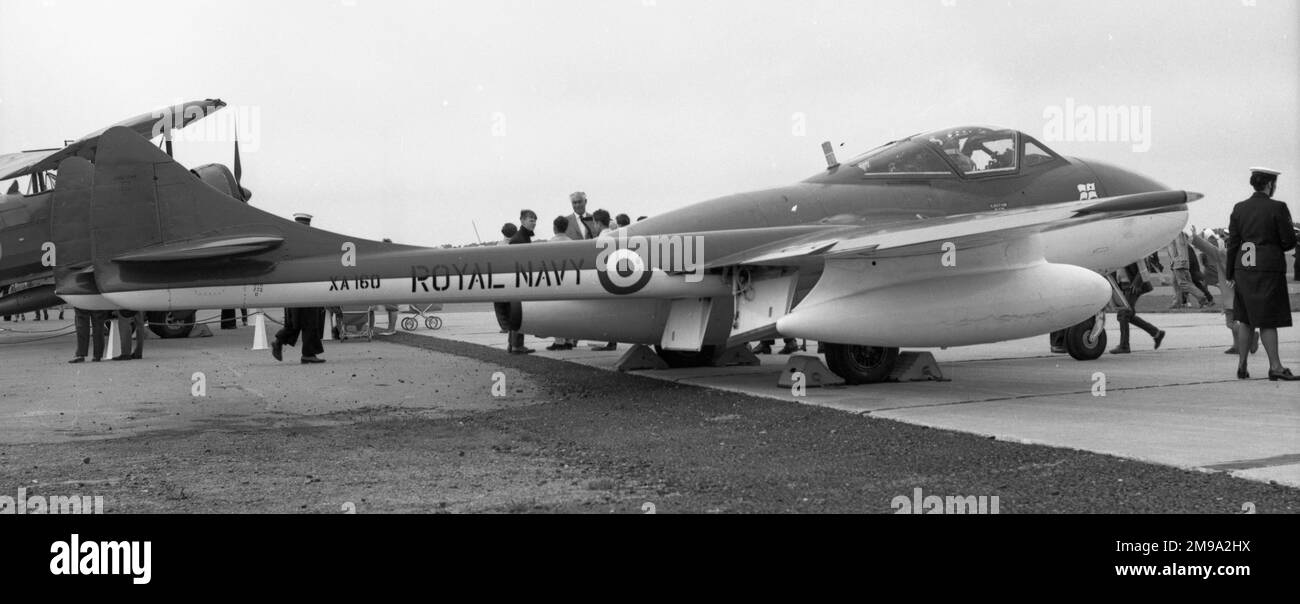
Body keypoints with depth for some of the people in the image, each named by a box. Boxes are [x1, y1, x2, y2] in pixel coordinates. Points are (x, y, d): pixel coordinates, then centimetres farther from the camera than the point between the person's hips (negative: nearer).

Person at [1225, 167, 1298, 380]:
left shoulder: (1239, 208, 5)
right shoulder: (1277, 208, -8)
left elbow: (1232, 243, 6)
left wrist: (1231, 274, 10)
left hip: (1244, 269, 5)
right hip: (1269, 268, -5)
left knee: (1245, 319, 11)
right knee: (1268, 320, -1)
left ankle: (1242, 366, 14)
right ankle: (1275, 367, -1)